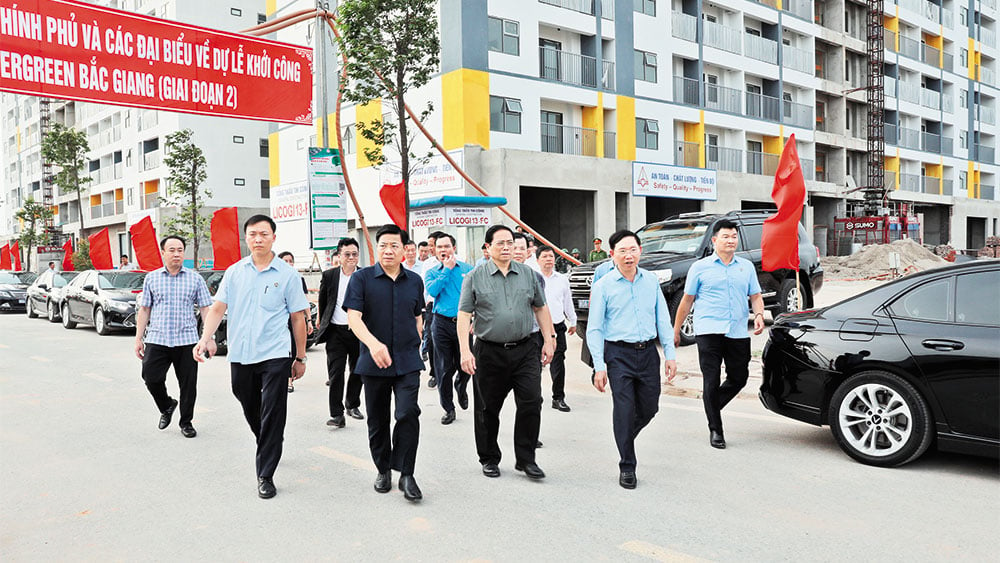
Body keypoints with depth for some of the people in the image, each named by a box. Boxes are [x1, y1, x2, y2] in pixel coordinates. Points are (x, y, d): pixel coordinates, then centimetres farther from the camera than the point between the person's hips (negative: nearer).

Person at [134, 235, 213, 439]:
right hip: (157, 339, 1)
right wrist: (138, 338, 5)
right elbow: (144, 310, 11)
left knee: (188, 385, 3)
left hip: (186, 340, -1)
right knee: (151, 378, -6)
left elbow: (205, 309, 4)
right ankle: (166, 406, 23)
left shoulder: (195, 279, 5)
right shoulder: (151, 278, 9)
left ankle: (186, 422, 19)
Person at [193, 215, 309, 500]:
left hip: (274, 355, -3)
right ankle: (268, 447, 44)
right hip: (240, 355, 4)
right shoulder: (234, 272, 7)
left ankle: (265, 475, 4)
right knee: (250, 411, 17)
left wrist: (300, 358, 3)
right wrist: (206, 337, -13)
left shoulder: (287, 274, -1)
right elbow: (218, 308, 4)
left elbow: (298, 318, 2)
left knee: (272, 416, -5)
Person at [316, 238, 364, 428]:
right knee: (336, 373, -4)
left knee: (357, 371, 13)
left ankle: (352, 404, 33)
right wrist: (323, 325, 12)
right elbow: (322, 302, 11)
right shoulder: (329, 275, 2)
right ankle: (337, 414, 1)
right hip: (336, 332, -1)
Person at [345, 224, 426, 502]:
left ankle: (406, 474, -1)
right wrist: (373, 343, -30)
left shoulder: (415, 281, 8)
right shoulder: (362, 278, -3)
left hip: (407, 362, 1)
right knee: (377, 421, 10)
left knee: (408, 414, -12)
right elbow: (353, 317, -14)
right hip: (373, 362, -1)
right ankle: (383, 469, 28)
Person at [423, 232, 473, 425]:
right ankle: (448, 408, 14)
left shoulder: (467, 269, 6)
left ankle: (461, 388, 40)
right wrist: (447, 269, -10)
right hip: (442, 323, 0)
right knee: (444, 368, 2)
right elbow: (432, 290, -13)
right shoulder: (432, 272, 7)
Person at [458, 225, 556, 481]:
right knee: (488, 409, 7)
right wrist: (465, 350, -11)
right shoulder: (475, 277, 0)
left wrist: (548, 340, 10)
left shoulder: (528, 274, 8)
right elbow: (464, 315, -3)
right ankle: (489, 459, 24)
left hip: (525, 350, 2)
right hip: (489, 352, -1)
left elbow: (541, 308, 15)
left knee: (531, 402, -6)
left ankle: (525, 458, 8)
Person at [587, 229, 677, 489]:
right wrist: (599, 366, -10)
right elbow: (594, 329, -4)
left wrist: (670, 354, 5)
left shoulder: (651, 281, 7)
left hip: (648, 352, 4)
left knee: (649, 408, 10)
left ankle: (625, 438, 40)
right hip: (619, 354, -4)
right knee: (624, 410, -4)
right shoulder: (603, 286, -4)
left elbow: (663, 319, 11)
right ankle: (627, 467, 9)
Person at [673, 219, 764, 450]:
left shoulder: (746, 266, 13)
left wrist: (759, 315, -5)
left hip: (738, 333, 4)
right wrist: (676, 331, 6)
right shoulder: (700, 267, 4)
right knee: (711, 381, -3)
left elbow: (756, 296, 16)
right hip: (709, 333, -3)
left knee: (739, 378, 8)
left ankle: (711, 403, 34)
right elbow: (687, 300, 7)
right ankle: (715, 430, 8)